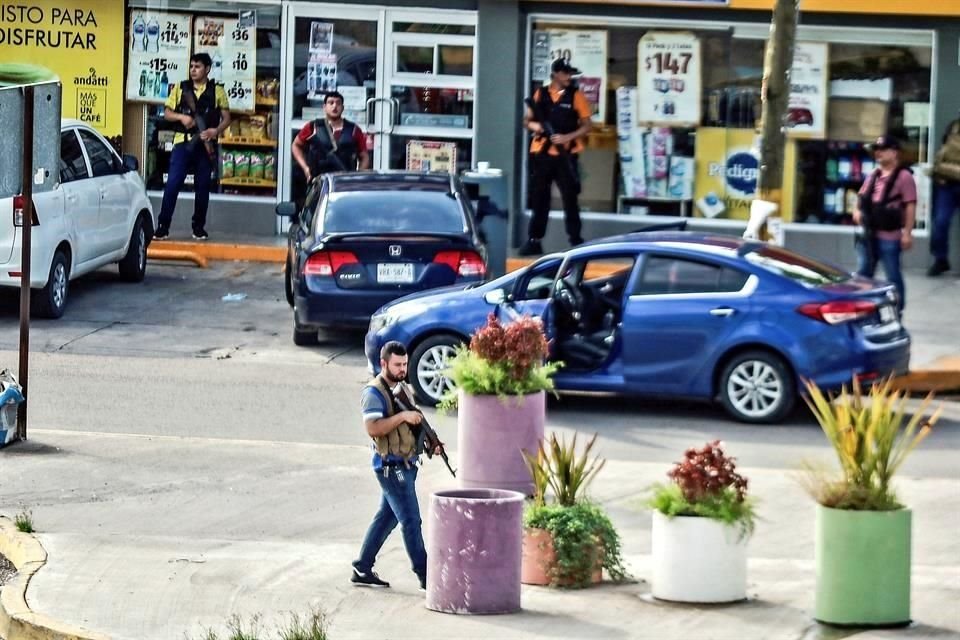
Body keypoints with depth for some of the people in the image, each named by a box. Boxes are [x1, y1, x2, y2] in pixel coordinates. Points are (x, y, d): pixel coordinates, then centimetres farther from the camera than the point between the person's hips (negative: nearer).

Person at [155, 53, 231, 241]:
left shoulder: (217, 91, 6)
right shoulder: (180, 88, 9)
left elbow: (226, 118, 6)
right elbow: (167, 113, 10)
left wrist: (216, 130, -14)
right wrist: (181, 117, -11)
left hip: (206, 145, 0)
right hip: (182, 142, 0)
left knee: (202, 186, 4)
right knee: (172, 184, -8)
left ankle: (199, 227, 15)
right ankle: (163, 227, -5)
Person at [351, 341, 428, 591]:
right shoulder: (374, 393, -13)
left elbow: (414, 424, 24)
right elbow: (373, 428, -24)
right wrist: (402, 416, -28)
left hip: (406, 465, 9)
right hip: (391, 466, -9)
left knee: (386, 518, 13)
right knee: (411, 521, -6)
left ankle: (362, 570, 20)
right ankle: (425, 577, -3)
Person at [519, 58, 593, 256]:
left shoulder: (576, 96, 1)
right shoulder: (540, 95, 7)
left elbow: (586, 126, 0)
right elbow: (527, 121, 14)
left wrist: (567, 137, -14)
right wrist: (533, 125, -9)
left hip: (565, 155, -2)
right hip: (541, 154, 2)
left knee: (570, 198, 1)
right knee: (539, 198, 5)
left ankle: (576, 241, 7)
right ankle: (534, 241, 10)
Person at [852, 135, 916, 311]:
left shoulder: (903, 176, -10)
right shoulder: (874, 175, 13)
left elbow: (910, 206, -14)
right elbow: (862, 196, 27)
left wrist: (907, 232, -17)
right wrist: (857, 210, 6)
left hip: (889, 236, -8)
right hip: (870, 233, 8)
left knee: (893, 276, 0)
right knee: (863, 273, 13)